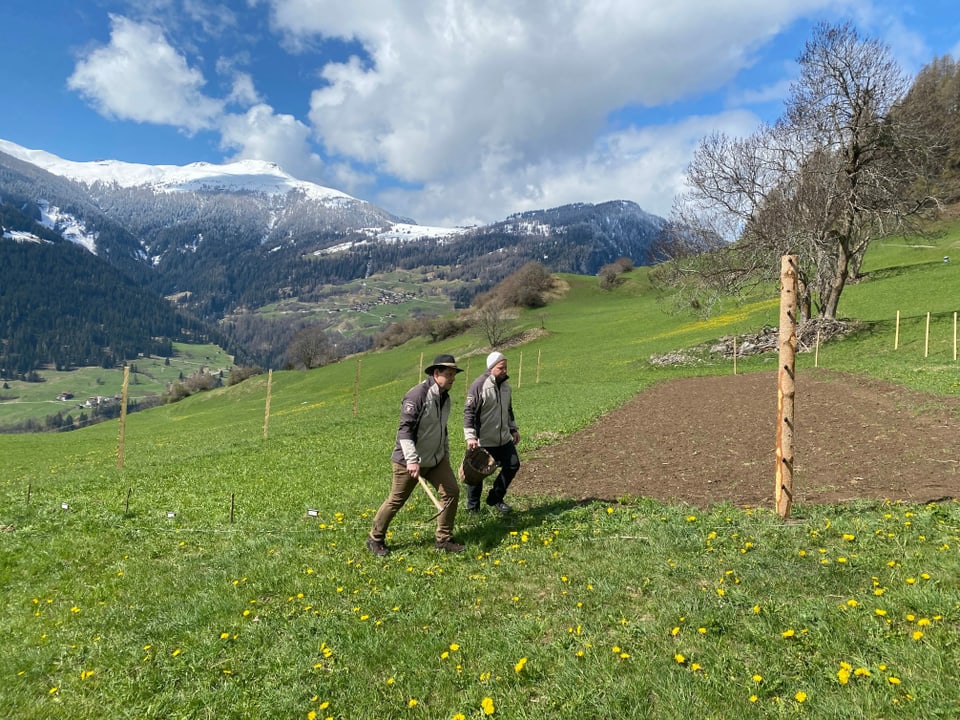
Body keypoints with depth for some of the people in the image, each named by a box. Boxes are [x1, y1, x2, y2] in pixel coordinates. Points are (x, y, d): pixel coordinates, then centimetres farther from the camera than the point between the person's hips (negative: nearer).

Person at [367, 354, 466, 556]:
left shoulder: (445, 397, 7)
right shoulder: (417, 395, -21)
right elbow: (405, 429, -25)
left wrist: (446, 454, 22)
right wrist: (412, 460, -30)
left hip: (436, 459, 8)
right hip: (409, 461, -8)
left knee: (452, 492, 0)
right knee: (396, 501, 4)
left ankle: (444, 539, 14)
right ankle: (375, 539, 24)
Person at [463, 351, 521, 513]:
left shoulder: (506, 385, 8)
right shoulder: (479, 385, -16)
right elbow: (469, 412, -17)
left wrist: (513, 429, 20)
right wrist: (470, 437, -22)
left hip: (504, 439, 7)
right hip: (483, 441, -7)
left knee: (513, 465, 8)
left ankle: (495, 498, 25)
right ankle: (472, 507, 22)